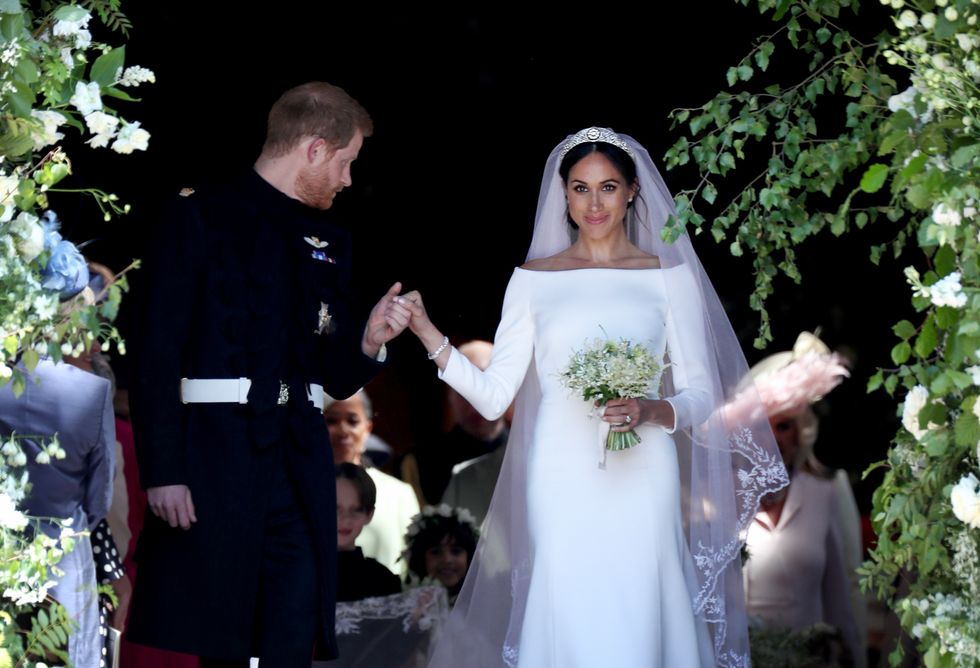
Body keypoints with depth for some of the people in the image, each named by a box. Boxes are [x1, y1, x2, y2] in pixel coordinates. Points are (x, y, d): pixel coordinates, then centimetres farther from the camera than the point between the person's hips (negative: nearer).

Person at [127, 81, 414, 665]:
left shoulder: (331, 244, 18)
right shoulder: (199, 218, 0)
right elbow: (158, 356, -6)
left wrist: (368, 342, -2)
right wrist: (163, 472, -13)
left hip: (299, 468, 5)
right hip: (213, 462, -5)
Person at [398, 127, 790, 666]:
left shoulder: (669, 276, 7)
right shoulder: (533, 279, 9)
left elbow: (701, 395, 5)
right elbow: (493, 395, 3)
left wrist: (650, 411, -14)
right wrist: (426, 333, -6)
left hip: (640, 480, 0)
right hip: (561, 480, 0)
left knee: (639, 625, -4)